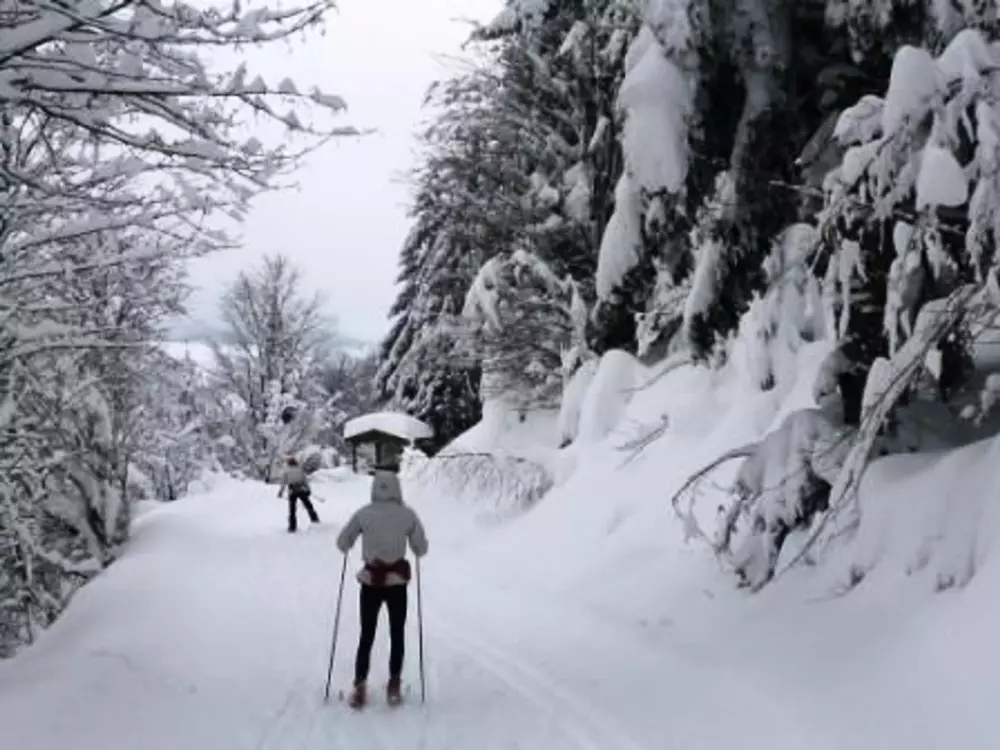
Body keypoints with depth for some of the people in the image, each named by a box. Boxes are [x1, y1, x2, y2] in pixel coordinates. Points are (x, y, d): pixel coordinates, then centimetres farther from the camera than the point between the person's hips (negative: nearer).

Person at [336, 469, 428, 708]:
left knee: (367, 635, 13)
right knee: (397, 635, 15)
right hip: (397, 582, 0)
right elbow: (421, 549, -1)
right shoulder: (408, 514, -8)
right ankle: (394, 686, 16)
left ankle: (360, 688, 10)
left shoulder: (364, 513, -8)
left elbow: (342, 543, -1)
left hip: (371, 582, 0)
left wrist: (350, 547, 20)